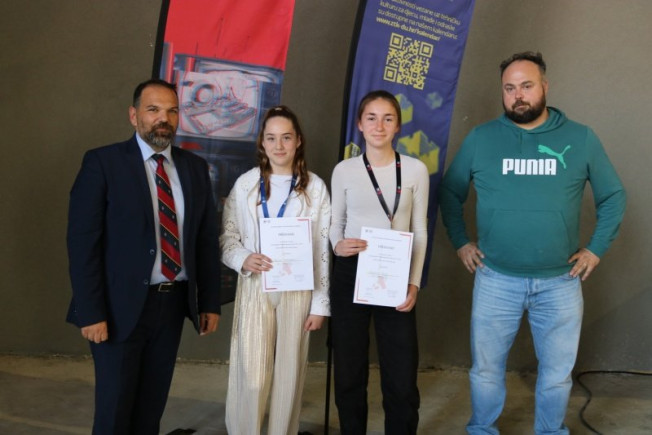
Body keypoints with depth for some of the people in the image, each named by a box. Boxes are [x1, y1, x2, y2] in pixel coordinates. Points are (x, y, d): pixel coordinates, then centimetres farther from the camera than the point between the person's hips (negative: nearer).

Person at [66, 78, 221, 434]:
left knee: (152, 406, 16)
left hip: (174, 302, 4)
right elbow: (82, 241, -11)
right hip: (122, 306, -4)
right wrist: (91, 312, -15)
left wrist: (210, 302, 6)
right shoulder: (102, 162, -7)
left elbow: (208, 239, 9)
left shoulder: (195, 167, 7)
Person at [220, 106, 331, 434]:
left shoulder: (315, 187, -1)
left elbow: (323, 249, 0)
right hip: (254, 288, 0)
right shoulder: (245, 183, 1)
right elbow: (226, 236, 5)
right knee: (251, 378, -2)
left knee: (289, 375, 9)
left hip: (297, 291, 0)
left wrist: (320, 303, -1)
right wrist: (242, 259, -17)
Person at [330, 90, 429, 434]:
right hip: (350, 275, 1)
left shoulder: (416, 170, 2)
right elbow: (335, 223, 9)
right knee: (349, 371, 10)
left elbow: (419, 231, 4)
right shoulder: (344, 170, 2)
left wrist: (414, 282, -4)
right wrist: (338, 245, -14)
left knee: (402, 376, 0)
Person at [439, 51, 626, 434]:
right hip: (496, 280, 0)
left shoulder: (581, 138, 0)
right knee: (487, 368, 11)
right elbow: (450, 192, 10)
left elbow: (613, 196, 9)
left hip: (561, 282, 1)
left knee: (558, 371, 14)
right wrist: (460, 242, 3)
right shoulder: (480, 138, 0)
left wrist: (597, 249, 3)